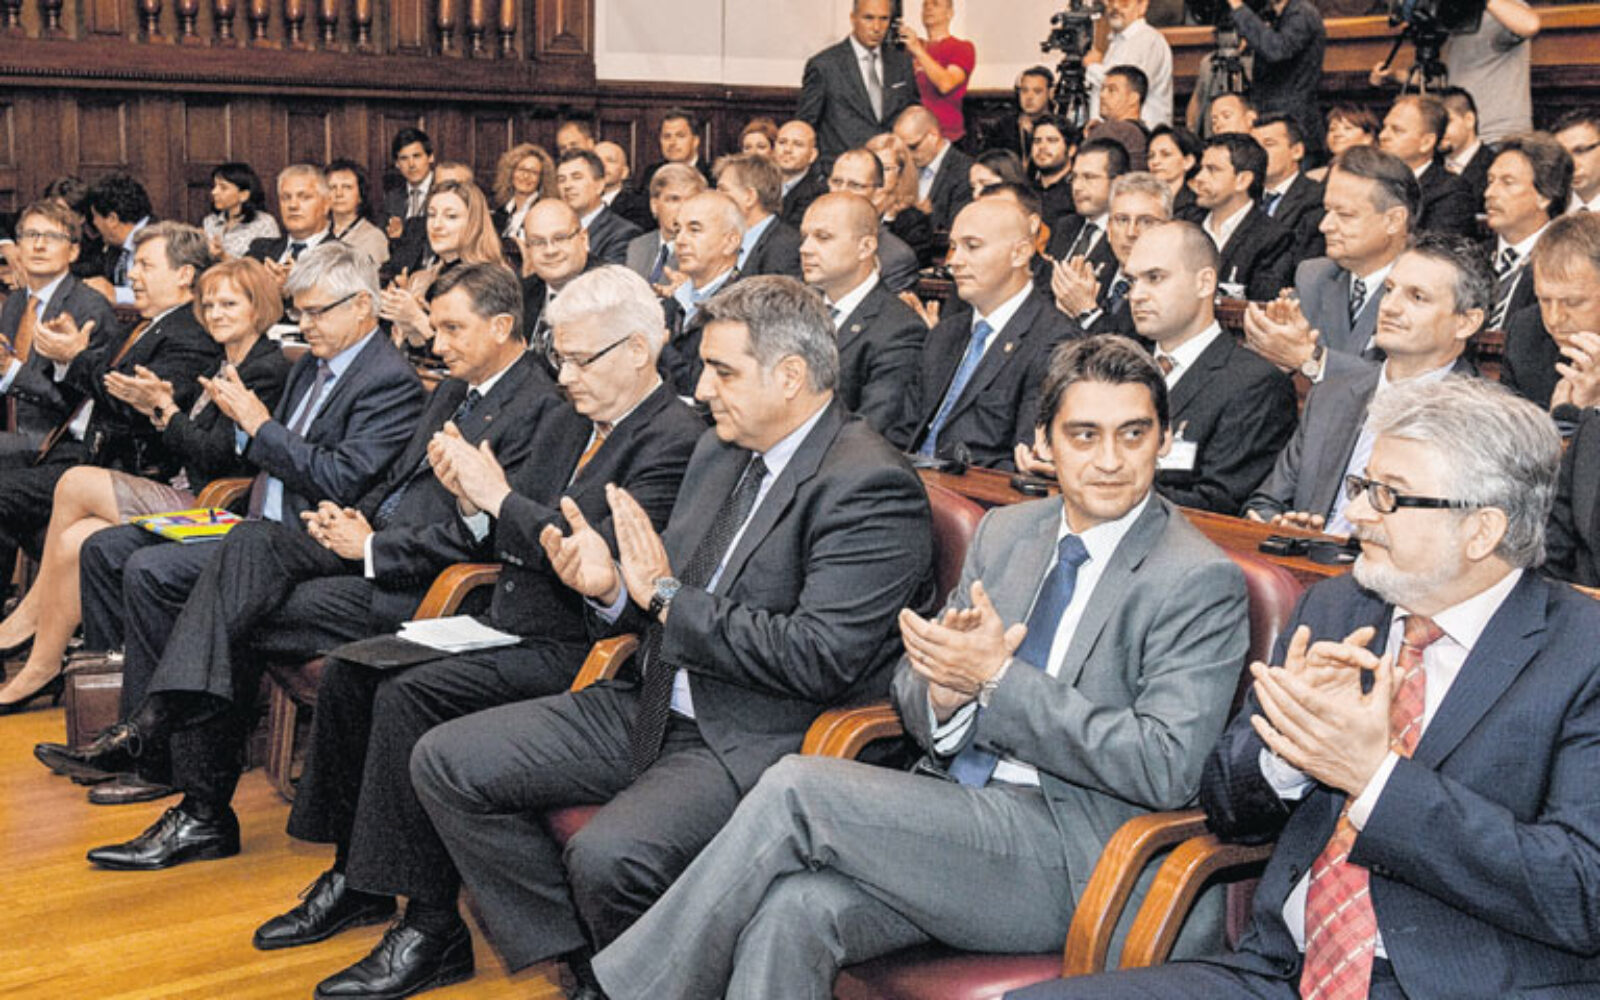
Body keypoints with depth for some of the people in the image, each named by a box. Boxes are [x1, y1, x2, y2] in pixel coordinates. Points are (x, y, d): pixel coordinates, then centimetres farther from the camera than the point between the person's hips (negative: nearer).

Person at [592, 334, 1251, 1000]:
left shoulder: (1200, 583, -5)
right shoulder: (1005, 531, 15)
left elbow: (1166, 768, -16)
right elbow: (912, 690, 16)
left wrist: (998, 679, -18)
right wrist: (945, 689, -11)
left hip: (1064, 857, -5)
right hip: (954, 813, 6)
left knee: (795, 788, -22)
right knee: (792, 911, -26)